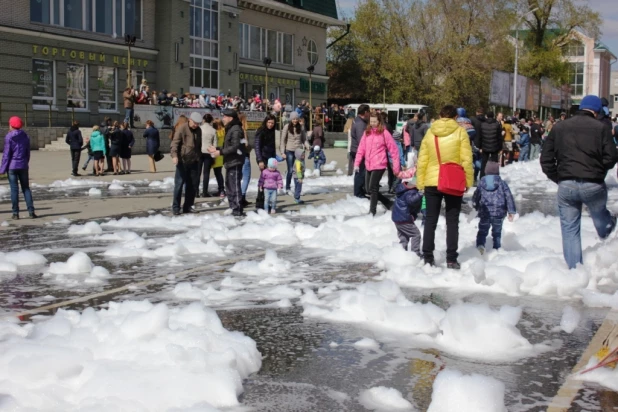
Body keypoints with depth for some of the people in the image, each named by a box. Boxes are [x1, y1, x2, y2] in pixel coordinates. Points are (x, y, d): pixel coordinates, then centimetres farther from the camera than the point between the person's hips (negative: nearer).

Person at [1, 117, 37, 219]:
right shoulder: (26, 137, 5)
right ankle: (31, 212, 1)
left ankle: (15, 213, 2)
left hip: (12, 166, -4)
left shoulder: (9, 137, -9)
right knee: (26, 188, 9)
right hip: (23, 166, 4)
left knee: (14, 189, 0)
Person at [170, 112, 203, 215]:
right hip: (182, 161, -6)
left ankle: (188, 206, 17)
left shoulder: (198, 130, 11)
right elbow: (175, 143, -17)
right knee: (179, 183, -5)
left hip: (193, 161, 6)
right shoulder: (182, 128, -9)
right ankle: (176, 207, 2)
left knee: (193, 184, 7)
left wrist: (199, 157, 23)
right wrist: (174, 155, -31)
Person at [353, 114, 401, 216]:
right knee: (368, 188, 11)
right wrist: (357, 163, -1)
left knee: (373, 188, -10)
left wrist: (396, 166, -7)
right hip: (369, 165, 6)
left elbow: (393, 149, -4)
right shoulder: (367, 133, 9)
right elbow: (361, 149, 7)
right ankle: (388, 203, 28)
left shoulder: (384, 133, -5)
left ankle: (372, 211, 1)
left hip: (379, 165, -6)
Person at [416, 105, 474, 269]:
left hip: (432, 182, 2)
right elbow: (466, 159, -7)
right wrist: (468, 181, 1)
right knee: (452, 221, 5)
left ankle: (428, 257, 11)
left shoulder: (430, 132, 5)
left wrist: (420, 182, 8)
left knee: (430, 220, 10)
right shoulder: (460, 132, -2)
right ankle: (451, 259, 3)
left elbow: (422, 160, 3)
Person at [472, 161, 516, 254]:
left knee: (482, 231, 9)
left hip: (484, 214, 0)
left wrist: (476, 207, 32)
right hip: (499, 214, 0)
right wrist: (512, 212, -1)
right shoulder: (502, 183, 1)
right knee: (497, 232, 14)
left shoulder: (481, 184, 4)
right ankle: (497, 248, 12)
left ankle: (480, 244, -14)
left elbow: (475, 197, 12)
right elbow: (509, 197, -3)